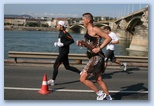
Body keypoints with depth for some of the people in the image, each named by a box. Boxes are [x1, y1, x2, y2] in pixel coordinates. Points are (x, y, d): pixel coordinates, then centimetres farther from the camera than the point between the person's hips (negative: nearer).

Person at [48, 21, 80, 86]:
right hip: (62, 52, 10)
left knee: (55, 66, -6)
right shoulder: (61, 33, 14)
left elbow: (72, 40, -21)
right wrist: (57, 43, 6)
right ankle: (81, 73, 21)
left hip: (64, 52, -10)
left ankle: (52, 81, 2)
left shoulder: (64, 33, -15)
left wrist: (63, 44, -23)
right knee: (67, 67, 14)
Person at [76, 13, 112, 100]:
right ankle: (108, 97, 26)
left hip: (96, 57, -9)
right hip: (93, 57, 9)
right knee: (99, 80, 15)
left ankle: (100, 93, 5)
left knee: (83, 78, -6)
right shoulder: (88, 31, 13)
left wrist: (99, 48, -21)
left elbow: (108, 38, -15)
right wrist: (81, 43, 3)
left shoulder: (95, 29, -12)